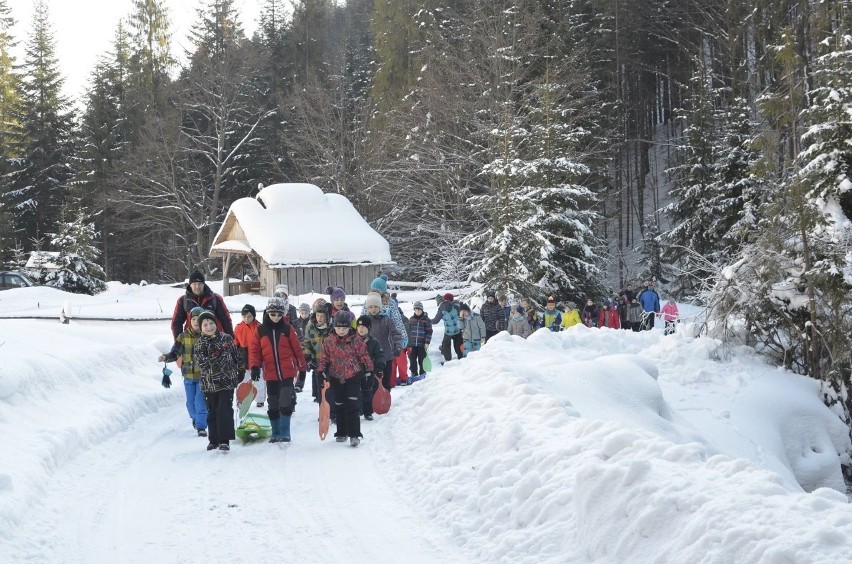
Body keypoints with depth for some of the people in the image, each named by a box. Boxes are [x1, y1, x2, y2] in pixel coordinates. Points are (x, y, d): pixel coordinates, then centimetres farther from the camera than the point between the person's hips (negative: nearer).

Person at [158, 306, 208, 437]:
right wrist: (166, 357, -18)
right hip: (189, 375, 2)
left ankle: (201, 426, -1)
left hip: (203, 375, -2)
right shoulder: (184, 336, 0)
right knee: (191, 402, 13)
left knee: (201, 401, -8)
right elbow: (175, 353, 0)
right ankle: (195, 417, 40)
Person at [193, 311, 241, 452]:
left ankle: (224, 440, -3)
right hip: (209, 384, 1)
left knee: (225, 410, -6)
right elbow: (204, 363, -14)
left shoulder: (226, 338, 2)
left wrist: (240, 371, 11)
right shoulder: (199, 345, -1)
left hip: (227, 381, -1)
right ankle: (213, 439, 19)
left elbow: (236, 356, 11)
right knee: (212, 412, 9)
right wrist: (220, 352, -21)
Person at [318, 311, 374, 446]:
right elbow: (325, 358, 8)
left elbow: (364, 356, 0)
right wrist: (322, 372, 2)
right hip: (337, 378, 3)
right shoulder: (329, 341, 1)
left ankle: (354, 435, -10)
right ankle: (342, 433, 23)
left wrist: (369, 371, 1)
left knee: (352, 406, -10)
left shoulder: (356, 340, -5)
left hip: (353, 376, -3)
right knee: (340, 406, 12)